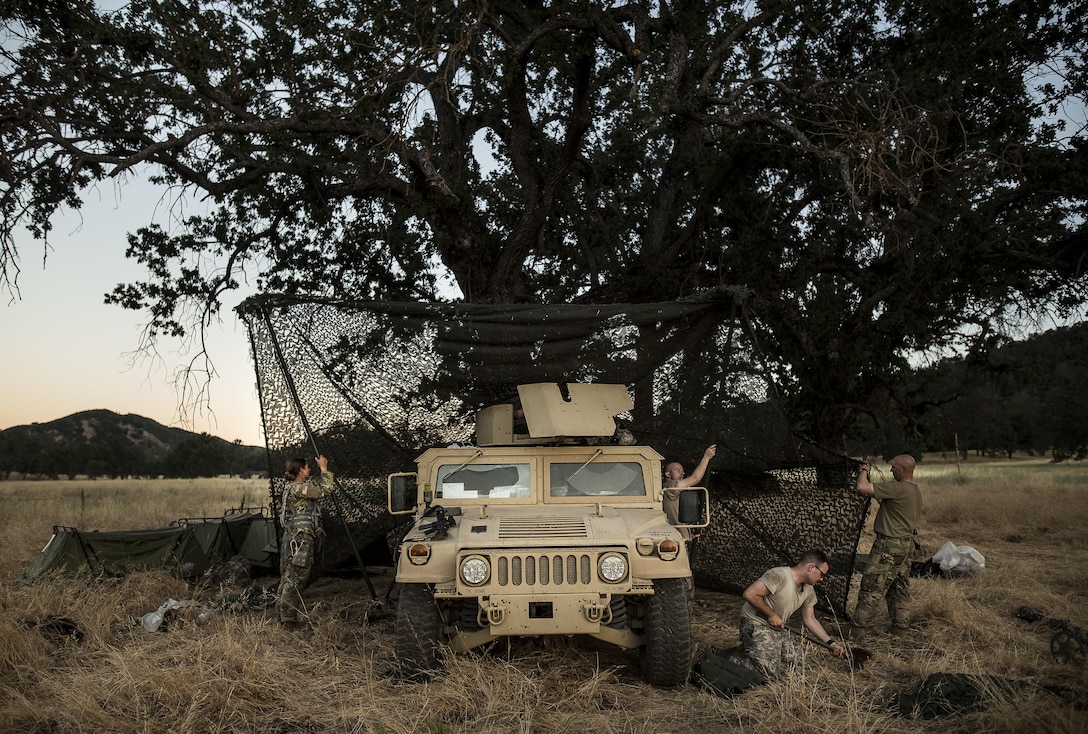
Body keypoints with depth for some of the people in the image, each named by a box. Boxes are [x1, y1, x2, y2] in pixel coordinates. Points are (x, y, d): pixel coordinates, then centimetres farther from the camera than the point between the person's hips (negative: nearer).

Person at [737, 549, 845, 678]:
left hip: (777, 629, 9)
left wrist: (831, 643, 8)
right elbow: (749, 594, -29)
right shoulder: (779, 576, -25)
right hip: (756, 624, -9)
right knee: (770, 671, -22)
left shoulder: (809, 591, 5)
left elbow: (810, 619, 14)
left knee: (796, 661, -2)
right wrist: (771, 615, -20)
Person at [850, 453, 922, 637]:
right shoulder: (916, 491, 10)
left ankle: (858, 626, 1)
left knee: (872, 586, -3)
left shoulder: (897, 489, -21)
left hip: (890, 545, -9)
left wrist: (863, 471, -6)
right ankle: (901, 626, 22)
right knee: (900, 587, 16)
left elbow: (862, 487, -28)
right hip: (907, 544, 10)